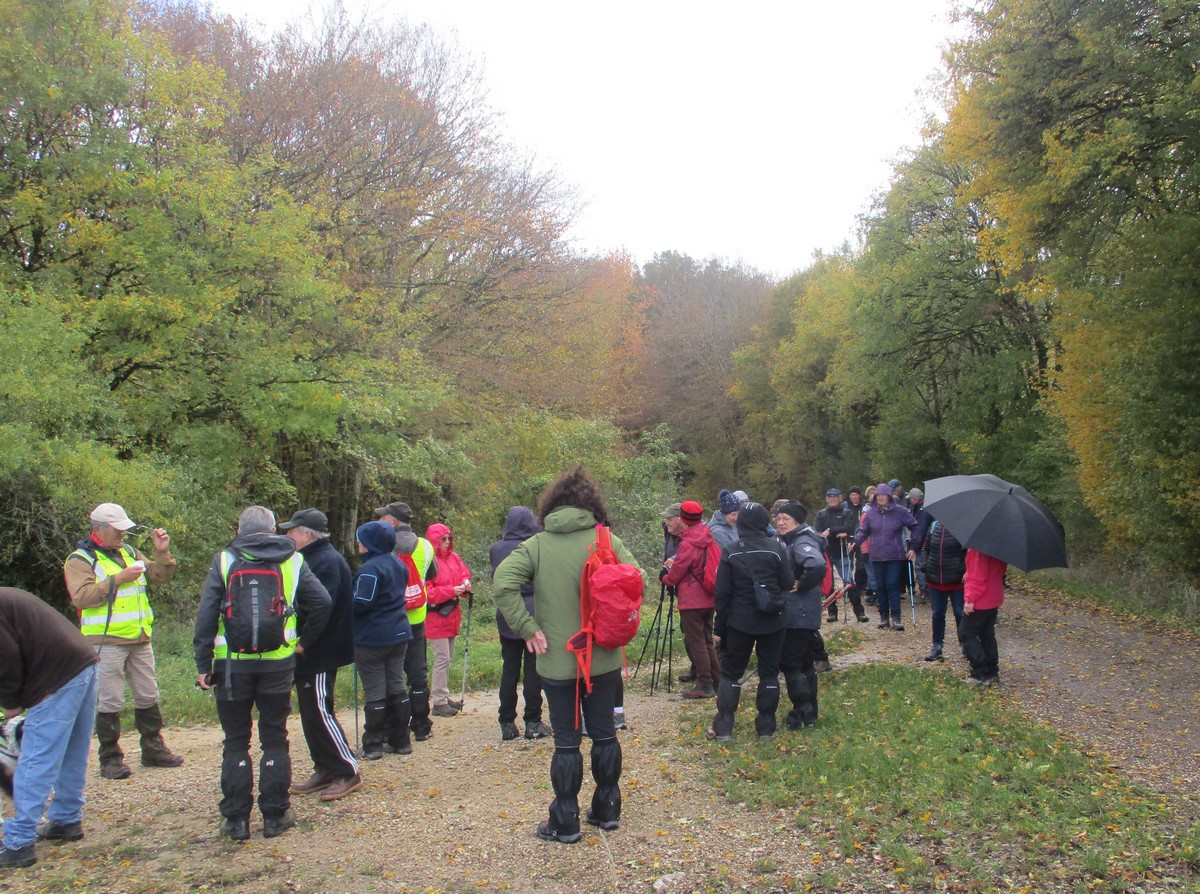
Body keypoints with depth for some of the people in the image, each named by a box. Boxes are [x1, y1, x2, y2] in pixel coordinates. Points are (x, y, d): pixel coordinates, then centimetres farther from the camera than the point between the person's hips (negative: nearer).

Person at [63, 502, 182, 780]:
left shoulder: (129, 552, 14)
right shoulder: (80, 560, -5)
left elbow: (159, 576, 15)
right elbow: (81, 596, -19)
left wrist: (162, 553, 0)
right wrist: (117, 579, -22)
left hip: (140, 639, 7)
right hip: (106, 641, -6)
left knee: (148, 697, 13)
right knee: (110, 702, -1)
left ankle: (153, 749, 25)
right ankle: (110, 760, 10)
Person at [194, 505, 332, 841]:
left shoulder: (223, 561, 0)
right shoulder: (293, 561, 4)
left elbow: (206, 616, -6)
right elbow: (323, 604, -2)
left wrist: (203, 665, -3)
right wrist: (305, 641, 11)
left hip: (232, 665, 0)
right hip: (277, 664, 1)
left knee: (235, 742, 10)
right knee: (275, 740, 10)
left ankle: (236, 819, 14)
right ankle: (275, 815, 14)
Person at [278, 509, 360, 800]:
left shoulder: (327, 562, -19)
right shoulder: (312, 558, 14)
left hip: (320, 655, -10)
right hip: (309, 654, 10)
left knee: (319, 713, -5)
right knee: (312, 713, 14)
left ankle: (348, 772, 3)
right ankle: (326, 770, 23)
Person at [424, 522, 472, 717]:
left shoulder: (454, 558, 7)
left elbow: (464, 575, 15)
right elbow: (427, 592, -18)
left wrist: (465, 586, -7)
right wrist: (451, 591, -22)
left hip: (452, 615, 8)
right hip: (436, 617, -8)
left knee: (448, 658, 15)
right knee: (442, 659, -5)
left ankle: (445, 696, 26)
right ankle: (439, 703, 2)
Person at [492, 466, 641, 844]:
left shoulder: (536, 545, -7)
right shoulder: (607, 541, -5)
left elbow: (503, 585, -20)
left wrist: (528, 628, -13)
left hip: (557, 661, -2)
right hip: (604, 657, 2)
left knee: (566, 742, 7)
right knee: (604, 734, 16)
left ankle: (565, 823, 15)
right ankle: (607, 810, 28)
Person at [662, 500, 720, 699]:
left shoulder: (687, 544, -18)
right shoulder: (709, 538, 5)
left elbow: (676, 573, -10)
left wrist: (666, 579, 12)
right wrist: (674, 560, 11)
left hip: (691, 601, -8)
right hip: (709, 599, 8)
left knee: (696, 642, 0)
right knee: (707, 640, 17)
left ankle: (705, 685, 3)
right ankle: (718, 681, 21)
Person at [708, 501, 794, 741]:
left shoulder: (730, 552, -6)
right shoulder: (777, 548, -7)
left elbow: (722, 593, -5)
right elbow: (788, 583, -7)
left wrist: (719, 627, 2)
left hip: (739, 622, 0)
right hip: (773, 622, 0)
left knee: (730, 673, 9)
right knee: (769, 672, 11)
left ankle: (723, 728, 6)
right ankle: (766, 727, 13)